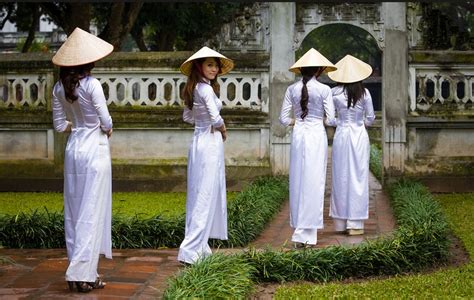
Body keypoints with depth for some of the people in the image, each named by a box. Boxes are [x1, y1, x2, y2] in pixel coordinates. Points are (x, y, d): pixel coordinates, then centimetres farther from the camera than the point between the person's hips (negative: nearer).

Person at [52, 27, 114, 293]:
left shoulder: (59, 88, 3)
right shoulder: (92, 85, -14)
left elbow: (60, 125, 8)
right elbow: (106, 122, -12)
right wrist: (107, 128, 8)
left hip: (73, 150, 6)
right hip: (95, 150, -6)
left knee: (74, 210, 11)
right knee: (92, 212, -2)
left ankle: (77, 268, 18)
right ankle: (82, 274, -4)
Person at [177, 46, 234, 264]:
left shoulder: (193, 89, 11)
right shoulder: (206, 89, -16)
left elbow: (187, 116, 22)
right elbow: (216, 118, -24)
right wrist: (222, 129, -4)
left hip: (198, 140, 9)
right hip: (210, 142, -9)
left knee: (197, 194, 13)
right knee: (206, 195, -6)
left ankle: (199, 246, 21)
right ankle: (191, 250, -7)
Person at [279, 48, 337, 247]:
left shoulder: (292, 89, 2)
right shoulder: (324, 90, -7)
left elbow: (283, 119, 1)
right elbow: (330, 119, -8)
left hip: (298, 135, 3)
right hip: (317, 135, -3)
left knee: (297, 181, 11)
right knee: (313, 183, 0)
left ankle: (299, 227, 16)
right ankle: (306, 233, -1)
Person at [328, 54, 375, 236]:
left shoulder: (335, 93, -4)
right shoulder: (364, 93, -5)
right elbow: (370, 118, 1)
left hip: (341, 136, 1)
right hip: (359, 136, -1)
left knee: (340, 177, 8)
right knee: (358, 178, 2)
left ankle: (341, 222, 12)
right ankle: (355, 223, 1)